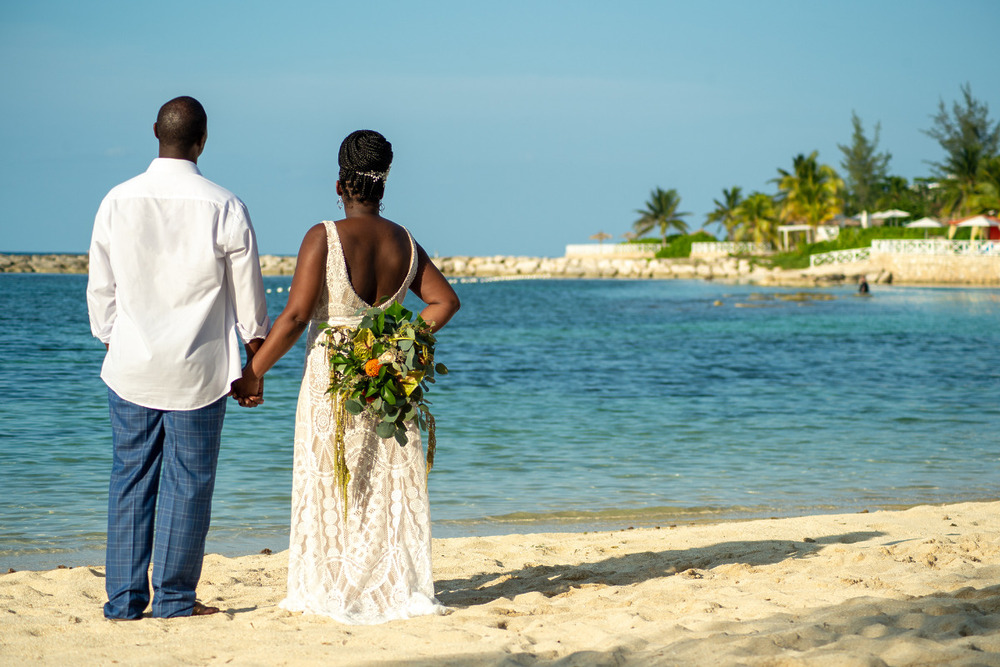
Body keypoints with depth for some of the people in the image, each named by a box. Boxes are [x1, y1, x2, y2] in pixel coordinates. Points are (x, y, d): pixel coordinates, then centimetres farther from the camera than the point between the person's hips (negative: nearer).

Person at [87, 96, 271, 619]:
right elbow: (248, 294, -2)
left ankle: (124, 598, 13)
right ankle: (175, 598, 10)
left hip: (131, 366, 3)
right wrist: (257, 362, 9)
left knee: (130, 479, 10)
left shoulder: (117, 202, -2)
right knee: (188, 482, 6)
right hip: (198, 371, -3)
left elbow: (100, 288, 5)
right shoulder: (224, 208, -10)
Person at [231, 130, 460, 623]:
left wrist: (253, 373, -9)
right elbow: (445, 300, 6)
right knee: (392, 484, 12)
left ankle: (334, 593, 7)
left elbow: (295, 316, -15)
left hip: (333, 378, -4)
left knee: (330, 486, 4)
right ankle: (397, 588, 14)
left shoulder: (324, 238, -11)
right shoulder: (403, 242, 5)